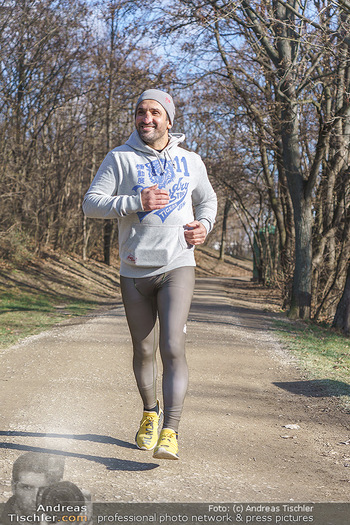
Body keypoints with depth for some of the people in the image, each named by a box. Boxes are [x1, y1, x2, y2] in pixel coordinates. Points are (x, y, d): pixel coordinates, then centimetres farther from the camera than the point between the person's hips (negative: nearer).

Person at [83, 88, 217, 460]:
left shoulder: (190, 161, 9)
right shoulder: (120, 158, 2)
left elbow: (207, 200, 24)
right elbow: (91, 203, -5)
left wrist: (204, 225, 2)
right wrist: (136, 201, -19)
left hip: (177, 266, 0)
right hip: (134, 270, 1)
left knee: (173, 347, -16)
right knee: (144, 350, 12)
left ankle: (170, 432, -15)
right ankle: (150, 412, 37)